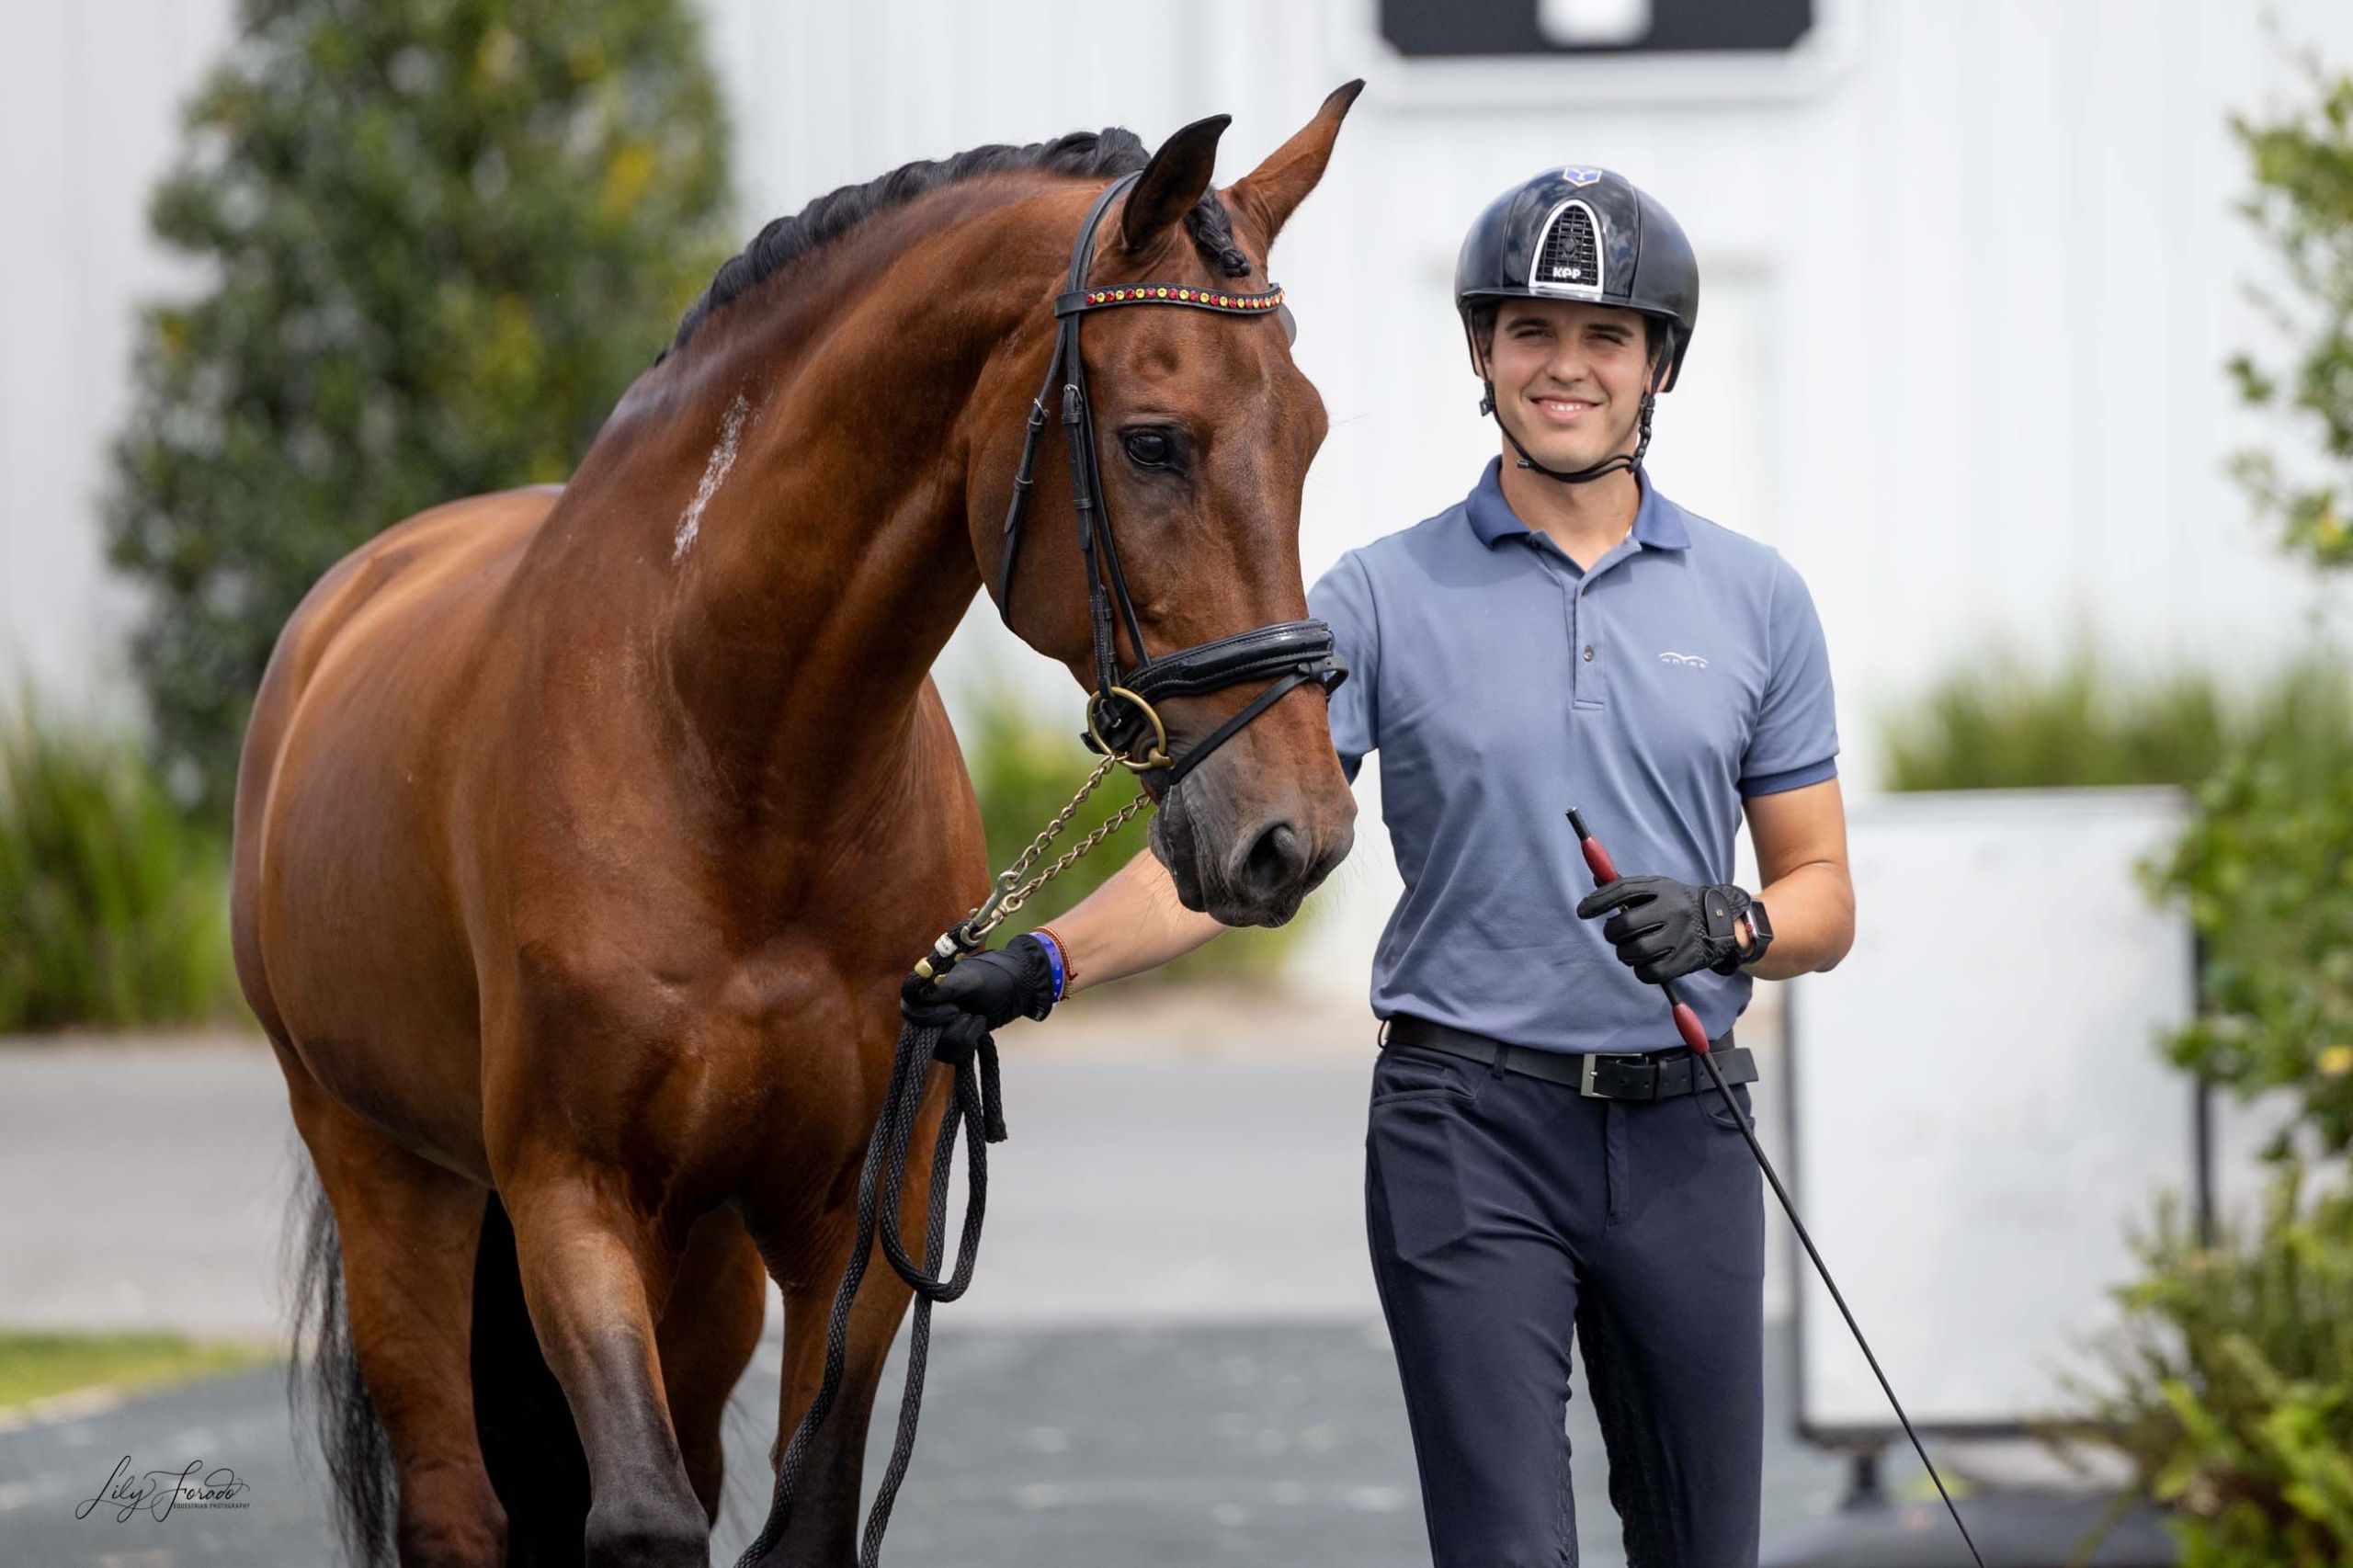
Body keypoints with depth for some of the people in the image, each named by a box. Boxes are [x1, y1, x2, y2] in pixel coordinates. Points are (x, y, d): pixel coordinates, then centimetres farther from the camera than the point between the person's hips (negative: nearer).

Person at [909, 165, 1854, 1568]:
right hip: (1468, 1128, -2)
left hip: (1683, 1132, 2)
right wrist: (1045, 965, -19)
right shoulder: (1386, 597, 2)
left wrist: (1728, 925, -13)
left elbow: (1824, 899, 9)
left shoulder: (1757, 600, 7)